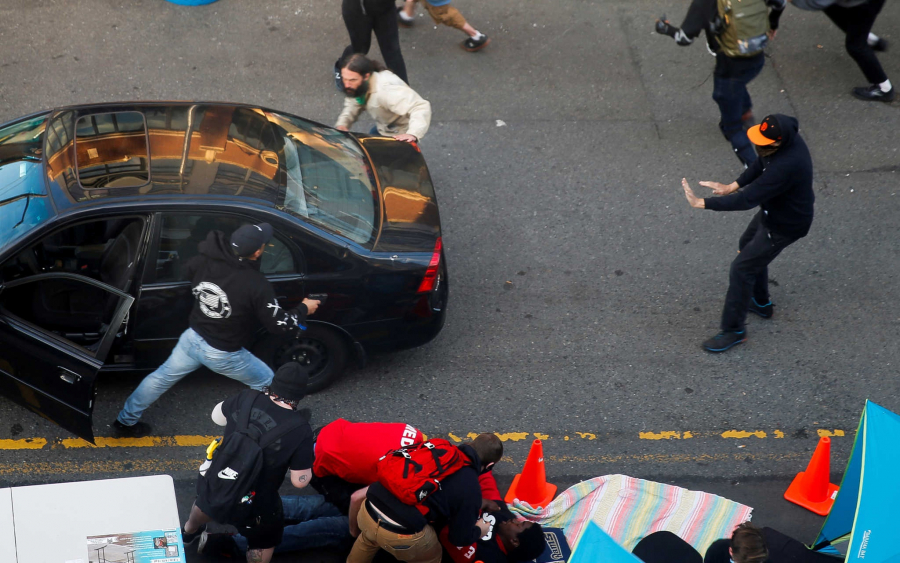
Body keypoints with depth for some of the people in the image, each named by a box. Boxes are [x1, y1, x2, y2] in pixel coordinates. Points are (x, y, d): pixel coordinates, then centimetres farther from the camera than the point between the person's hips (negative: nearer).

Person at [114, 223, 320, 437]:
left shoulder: (204, 260, -16)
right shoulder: (257, 285, -30)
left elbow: (188, 271, 8)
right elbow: (278, 324, -18)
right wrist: (304, 310, -1)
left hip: (193, 338, 5)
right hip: (224, 354, -5)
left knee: (163, 377, 26)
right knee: (266, 383, 19)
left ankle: (126, 422, 40)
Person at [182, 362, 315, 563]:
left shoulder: (246, 399, -16)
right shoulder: (300, 430, -27)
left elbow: (217, 415, 6)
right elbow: (300, 481, -20)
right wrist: (307, 458, -1)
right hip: (255, 503, -5)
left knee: (205, 503, 40)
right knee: (264, 541, 26)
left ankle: (189, 532, 71)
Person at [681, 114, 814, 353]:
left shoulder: (785, 167, -42)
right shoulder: (788, 135, -16)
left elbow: (747, 199, -40)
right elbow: (761, 164, 3)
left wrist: (701, 203, -37)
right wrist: (732, 187, -7)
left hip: (784, 225, -9)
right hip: (772, 211, 9)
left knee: (741, 269, -1)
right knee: (748, 246, 29)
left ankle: (733, 330, 16)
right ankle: (760, 303, 48)